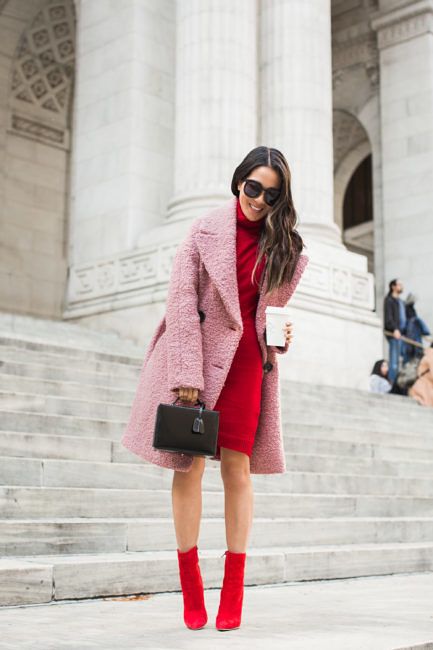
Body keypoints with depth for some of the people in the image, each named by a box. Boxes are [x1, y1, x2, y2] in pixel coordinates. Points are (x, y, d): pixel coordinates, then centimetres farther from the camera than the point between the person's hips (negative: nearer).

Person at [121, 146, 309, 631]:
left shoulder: (283, 246, 9)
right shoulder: (207, 229, -1)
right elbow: (182, 300, -7)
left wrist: (283, 334, -3)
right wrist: (187, 374, -15)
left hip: (247, 360, 2)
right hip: (199, 353, -2)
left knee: (237, 468, 0)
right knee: (189, 464, -1)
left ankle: (233, 593, 7)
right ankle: (191, 591, 9)